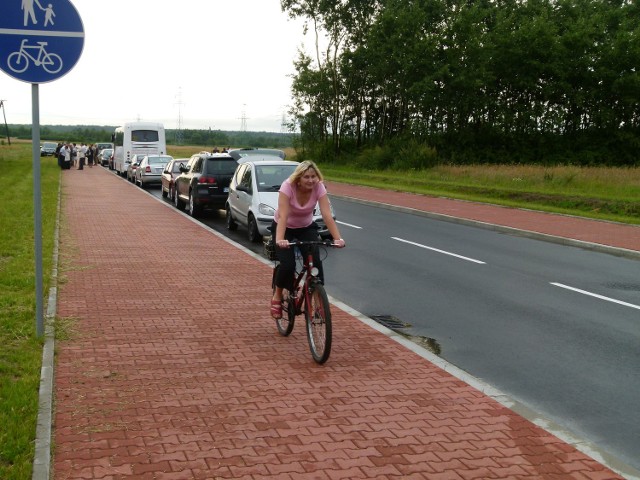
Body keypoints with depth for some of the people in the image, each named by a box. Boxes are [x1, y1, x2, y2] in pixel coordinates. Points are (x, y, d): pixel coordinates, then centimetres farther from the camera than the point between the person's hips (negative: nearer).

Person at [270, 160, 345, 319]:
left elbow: (327, 215, -29)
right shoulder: (288, 187, -29)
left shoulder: (319, 188, -21)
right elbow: (283, 216, -39)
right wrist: (279, 239, -54)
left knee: (315, 261, -21)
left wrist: (338, 238, -42)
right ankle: (277, 296, 6)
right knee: (288, 264, -21)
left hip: (306, 227, 3)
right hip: (285, 228, -2)